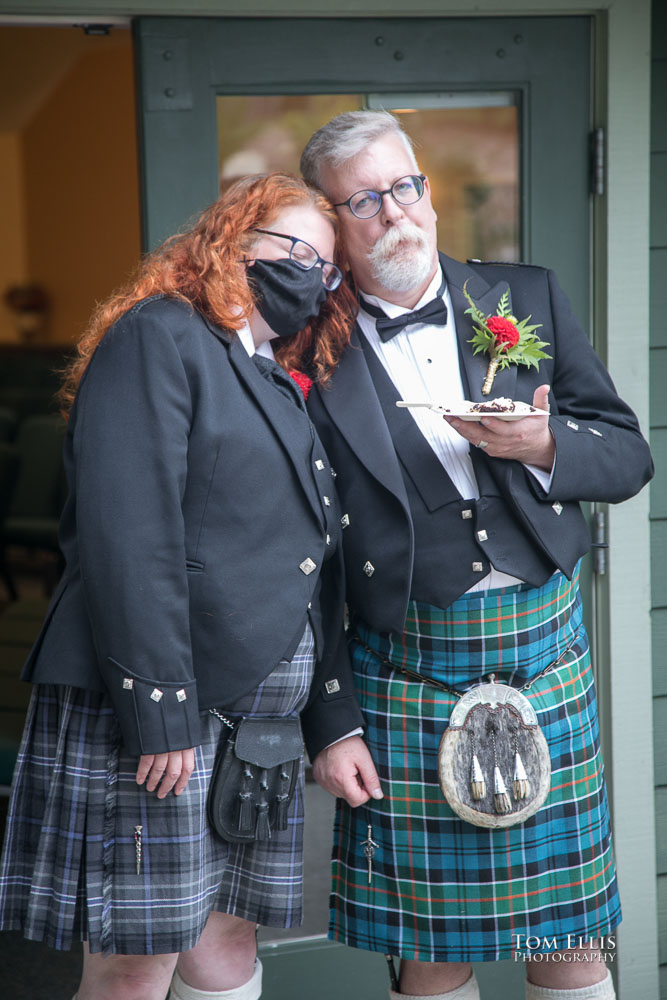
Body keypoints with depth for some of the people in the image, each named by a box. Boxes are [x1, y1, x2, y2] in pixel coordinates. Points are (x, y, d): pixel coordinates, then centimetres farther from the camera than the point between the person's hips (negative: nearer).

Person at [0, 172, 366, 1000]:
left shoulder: (282, 393, 22)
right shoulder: (158, 337, -5)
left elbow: (310, 571, 21)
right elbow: (128, 533, -16)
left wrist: (334, 722, 14)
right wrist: (158, 707, -22)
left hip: (256, 715, 9)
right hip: (159, 710, -8)